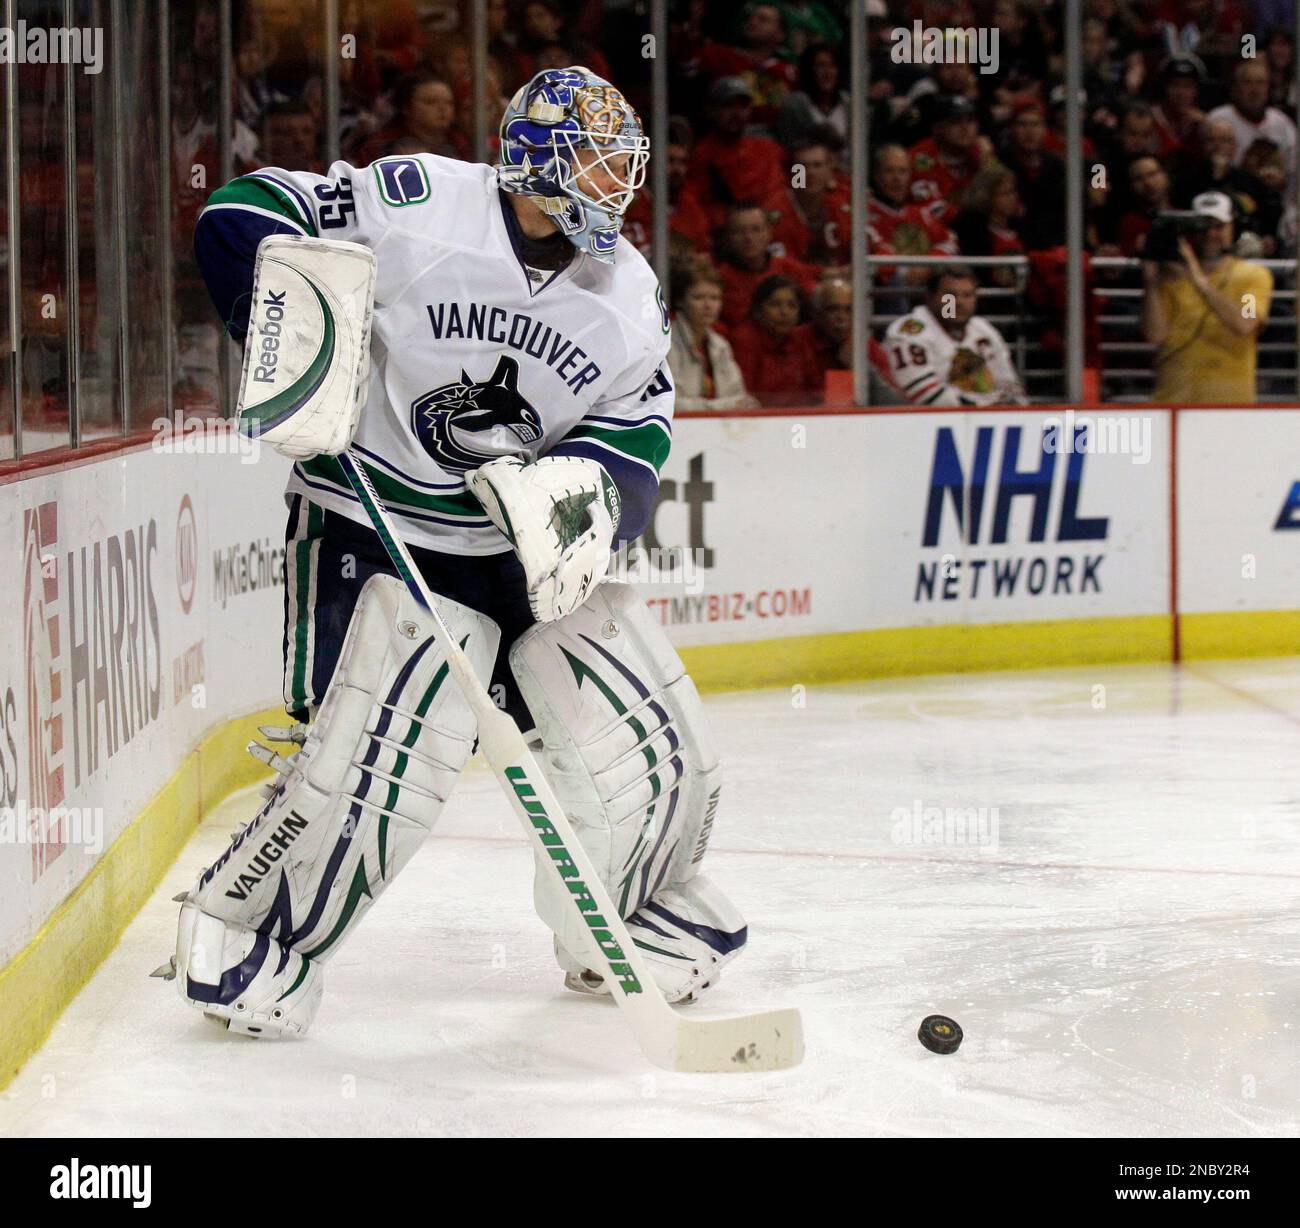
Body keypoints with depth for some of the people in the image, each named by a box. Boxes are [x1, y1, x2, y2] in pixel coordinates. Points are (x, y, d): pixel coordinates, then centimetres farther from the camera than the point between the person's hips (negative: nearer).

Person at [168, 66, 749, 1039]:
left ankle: (628, 925, 29)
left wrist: (585, 486, -21)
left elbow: (637, 434, 1)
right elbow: (240, 218, -11)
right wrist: (301, 338, -25)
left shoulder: (628, 294, 3)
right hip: (376, 532, -6)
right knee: (377, 758, -20)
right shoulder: (417, 204, -14)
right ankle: (244, 931, 4)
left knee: (653, 739, 3)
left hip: (525, 547, 6)